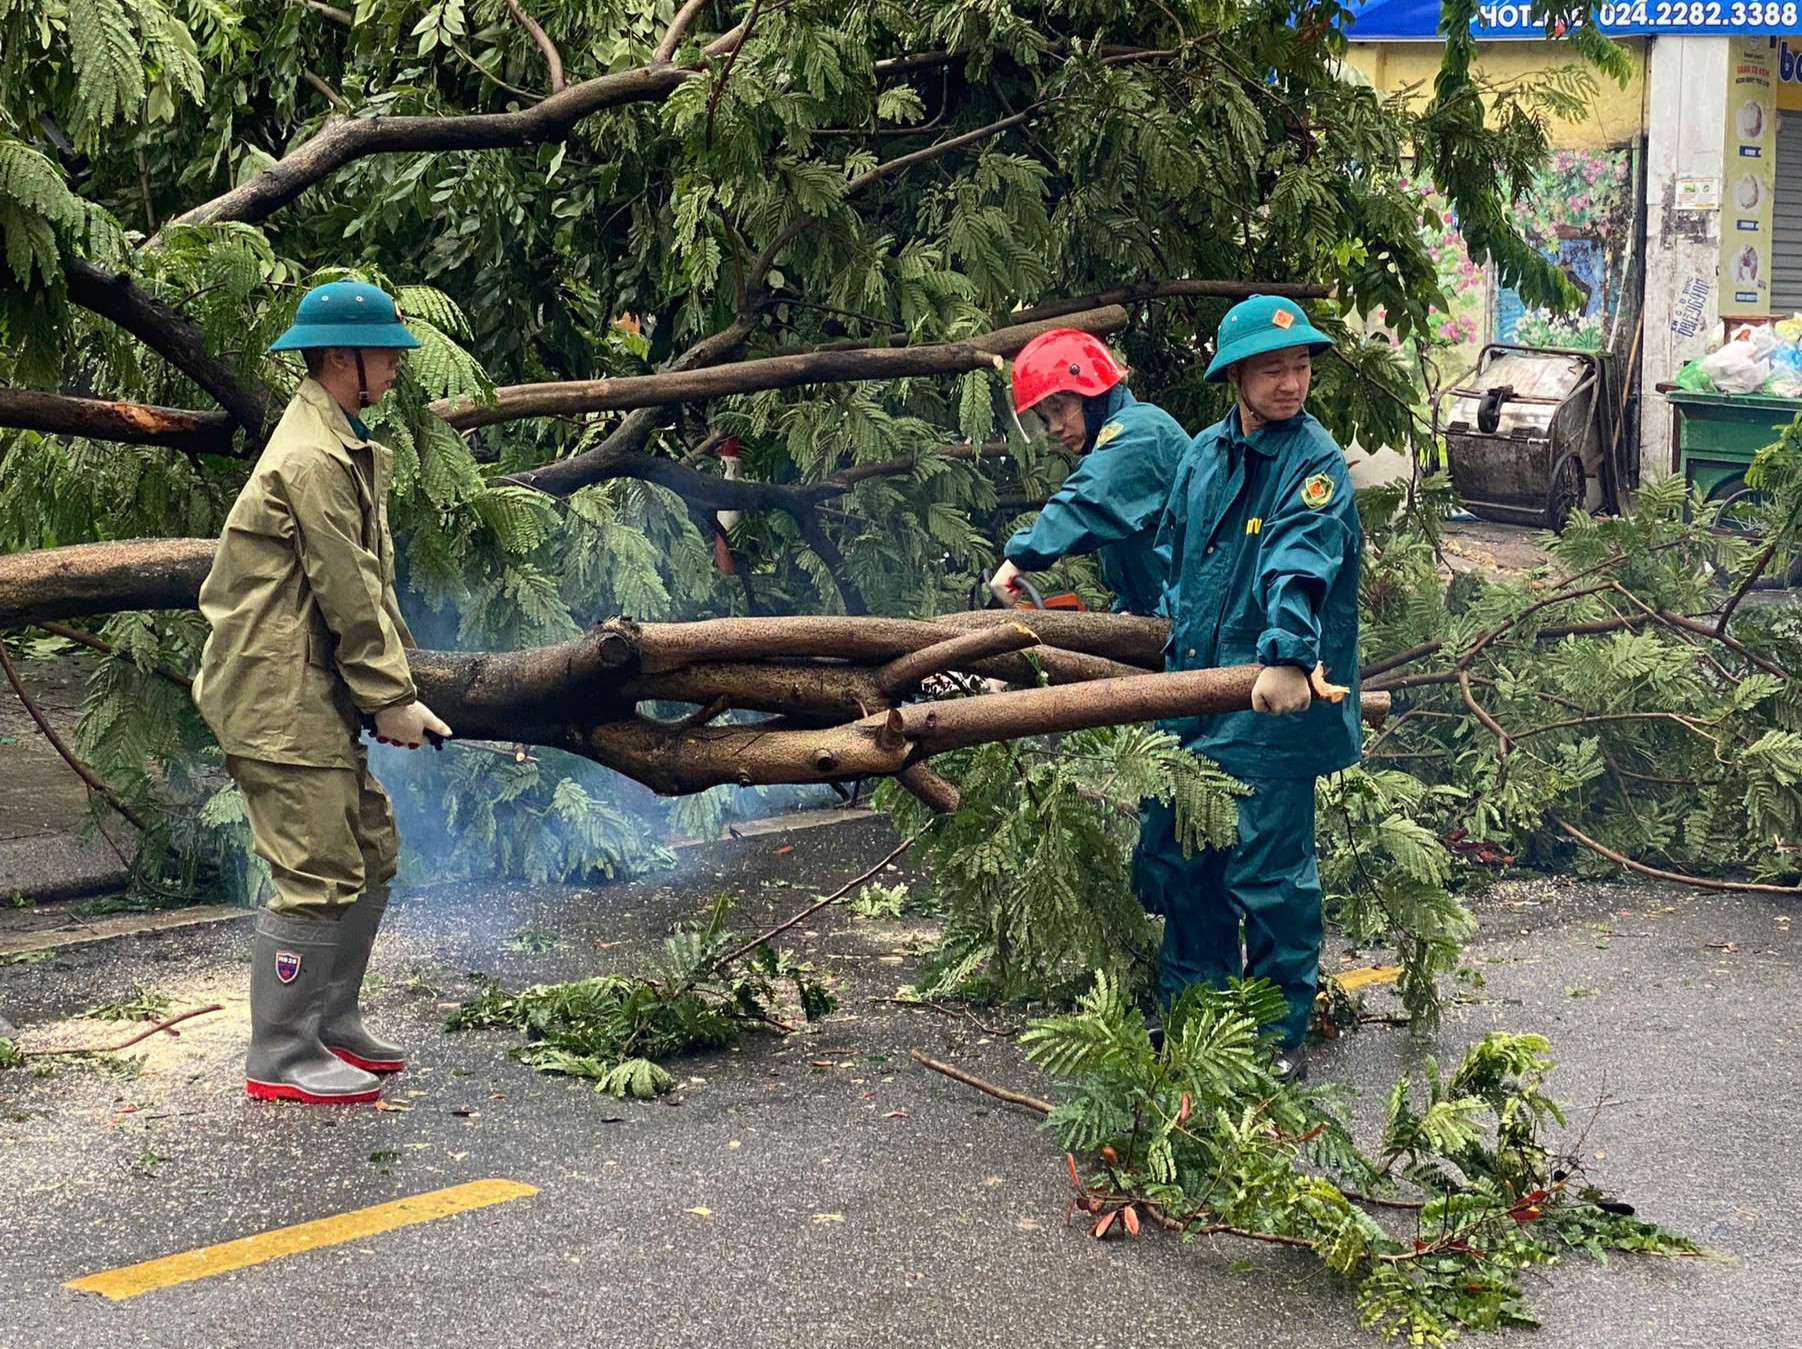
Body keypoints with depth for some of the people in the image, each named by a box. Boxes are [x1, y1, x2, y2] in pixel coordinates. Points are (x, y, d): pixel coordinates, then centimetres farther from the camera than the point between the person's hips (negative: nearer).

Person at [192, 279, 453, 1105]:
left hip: (316, 692, 11)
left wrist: (391, 686, 9)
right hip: (279, 697, -11)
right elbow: (348, 594, -18)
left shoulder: (341, 446, 17)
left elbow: (371, 580, 16)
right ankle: (280, 1061, 0)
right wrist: (391, 699, -13)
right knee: (317, 874, -8)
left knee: (370, 853, 15)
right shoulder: (313, 459, -17)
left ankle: (332, 1028, 25)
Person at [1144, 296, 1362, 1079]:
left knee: (1269, 876, -2)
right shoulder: (1205, 452, 9)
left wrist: (1287, 655, -41)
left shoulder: (1315, 462, -11)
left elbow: (1301, 562, -28)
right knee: (1174, 854, 15)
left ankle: (1280, 1034, 14)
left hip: (1274, 703, -7)